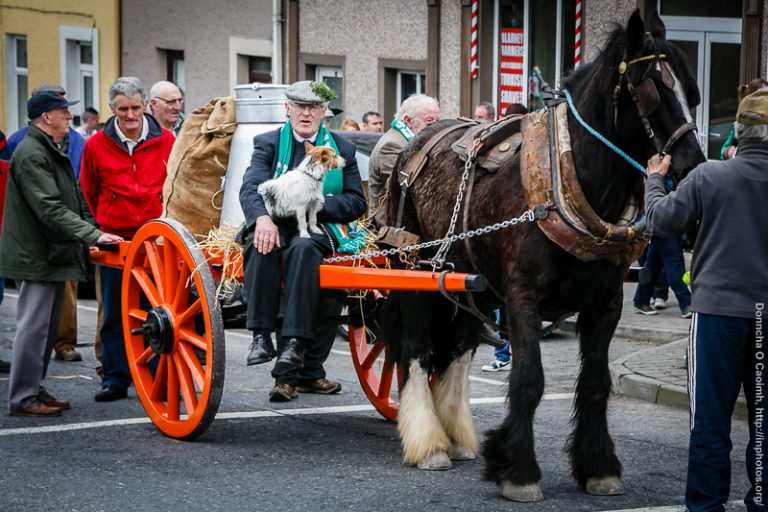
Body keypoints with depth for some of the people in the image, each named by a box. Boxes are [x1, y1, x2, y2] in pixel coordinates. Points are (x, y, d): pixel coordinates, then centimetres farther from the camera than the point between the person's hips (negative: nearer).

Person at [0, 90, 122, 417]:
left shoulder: (50, 151, 19)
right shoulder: (30, 153, -16)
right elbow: (50, 209, -25)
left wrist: (88, 238, 19)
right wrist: (93, 235, -28)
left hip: (52, 255, 10)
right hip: (35, 256, -10)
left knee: (46, 328, 13)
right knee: (33, 326, -8)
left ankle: (34, 391, 20)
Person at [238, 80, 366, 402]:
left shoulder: (342, 149, 15)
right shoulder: (268, 144, 12)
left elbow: (356, 203, 7)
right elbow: (251, 187, -6)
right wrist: (262, 217, -28)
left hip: (317, 231, 0)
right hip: (275, 226, 0)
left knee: (302, 248, -35)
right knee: (263, 241, -35)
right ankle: (261, 336, -34)